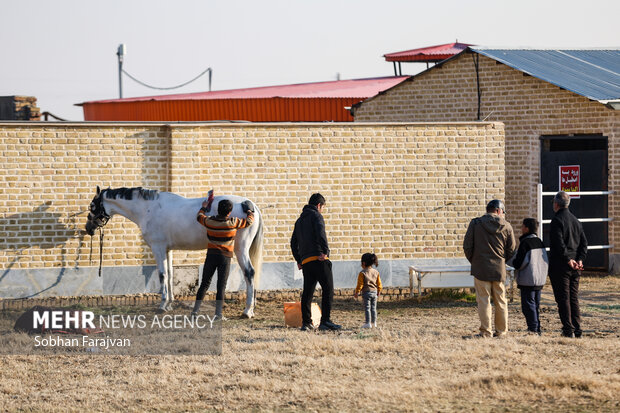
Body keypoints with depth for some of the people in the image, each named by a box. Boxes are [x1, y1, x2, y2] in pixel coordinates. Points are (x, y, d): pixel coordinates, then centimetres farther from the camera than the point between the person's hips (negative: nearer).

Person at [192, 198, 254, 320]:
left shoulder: (209, 221, -2)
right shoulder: (232, 222, -10)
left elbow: (199, 216, 20)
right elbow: (249, 221, 4)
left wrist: (204, 208, 38)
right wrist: (250, 213, 23)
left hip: (211, 255, 3)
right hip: (225, 257, -3)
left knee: (204, 283, 11)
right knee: (221, 285, -1)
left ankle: (195, 310, 9)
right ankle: (218, 313, -5)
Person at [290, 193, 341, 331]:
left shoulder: (299, 220, 24)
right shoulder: (316, 215, 0)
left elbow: (293, 242, 26)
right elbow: (320, 232, -19)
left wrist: (298, 260, 25)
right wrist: (325, 251, -22)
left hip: (305, 261, 8)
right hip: (319, 259, -8)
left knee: (307, 292, 10)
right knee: (328, 289, -6)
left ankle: (306, 322, 6)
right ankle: (325, 321, -15)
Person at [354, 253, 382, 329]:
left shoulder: (362, 273, -12)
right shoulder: (376, 272, 4)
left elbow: (360, 284, -11)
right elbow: (379, 283, 11)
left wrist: (357, 292, -1)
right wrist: (379, 291, 25)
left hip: (366, 292, -5)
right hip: (374, 292, 5)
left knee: (367, 308, 0)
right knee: (373, 308, 12)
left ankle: (368, 323, -2)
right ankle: (374, 322, 16)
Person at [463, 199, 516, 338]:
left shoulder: (475, 224, -2)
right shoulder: (506, 226, 2)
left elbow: (467, 247, -2)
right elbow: (511, 250, 6)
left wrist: (473, 261, 14)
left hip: (481, 269, -2)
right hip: (499, 269, 2)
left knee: (483, 300, 0)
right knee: (500, 301, 11)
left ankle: (485, 331, -3)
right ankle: (501, 330, 15)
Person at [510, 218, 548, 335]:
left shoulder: (525, 243, -15)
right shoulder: (539, 242, 9)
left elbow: (518, 264, -17)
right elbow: (545, 261, 16)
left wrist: (511, 261, 1)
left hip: (527, 280, -8)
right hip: (540, 279, 8)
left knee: (528, 305, -5)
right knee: (536, 305, 13)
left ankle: (533, 329, -10)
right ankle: (537, 329, 15)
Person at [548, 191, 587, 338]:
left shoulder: (557, 220, -10)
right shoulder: (576, 221, 15)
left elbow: (559, 244, -20)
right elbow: (584, 243, 10)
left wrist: (568, 259, -15)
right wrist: (580, 260, 1)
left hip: (560, 265, -7)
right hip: (574, 269, 7)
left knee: (563, 299, -5)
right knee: (574, 298, 12)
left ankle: (568, 330, -8)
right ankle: (577, 330, 10)